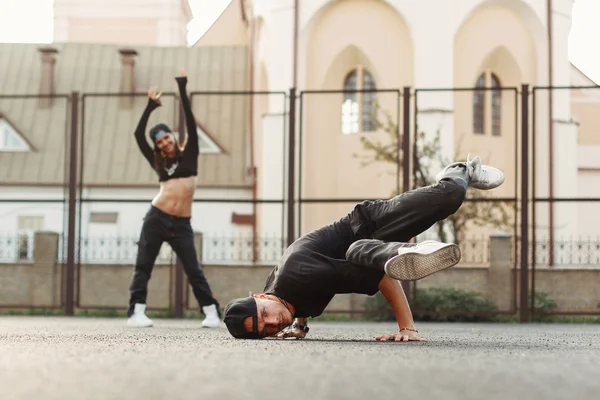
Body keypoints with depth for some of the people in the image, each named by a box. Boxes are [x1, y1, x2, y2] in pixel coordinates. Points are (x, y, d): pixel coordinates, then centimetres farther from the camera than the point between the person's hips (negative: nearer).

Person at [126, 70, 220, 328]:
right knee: (143, 266, -3)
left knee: (193, 270, -2)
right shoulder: (158, 163, 13)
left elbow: (190, 123, 2)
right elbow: (138, 135, 7)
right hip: (156, 219, 2)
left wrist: (182, 90, -1)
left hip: (181, 224, -2)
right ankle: (136, 311, -1)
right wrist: (150, 106, 3)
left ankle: (211, 312, 3)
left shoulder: (188, 154, 9)